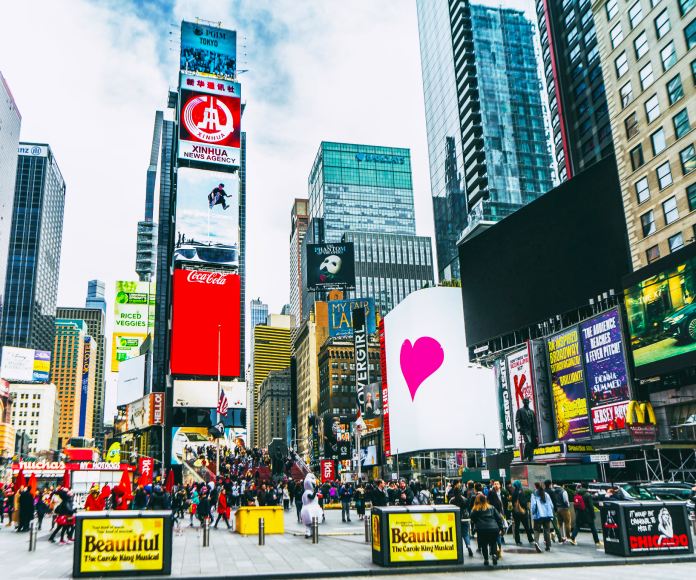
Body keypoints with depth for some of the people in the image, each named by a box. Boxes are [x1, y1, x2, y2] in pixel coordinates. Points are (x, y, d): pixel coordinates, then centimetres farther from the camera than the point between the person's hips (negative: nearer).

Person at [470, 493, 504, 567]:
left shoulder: (475, 510, 8)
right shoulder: (492, 508, 15)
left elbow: (473, 520, 11)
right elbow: (499, 518, 11)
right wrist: (501, 528, 13)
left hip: (482, 530, -2)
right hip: (494, 529, 2)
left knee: (484, 545, 17)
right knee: (493, 543, 22)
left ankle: (486, 560, 13)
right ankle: (494, 554, 0)